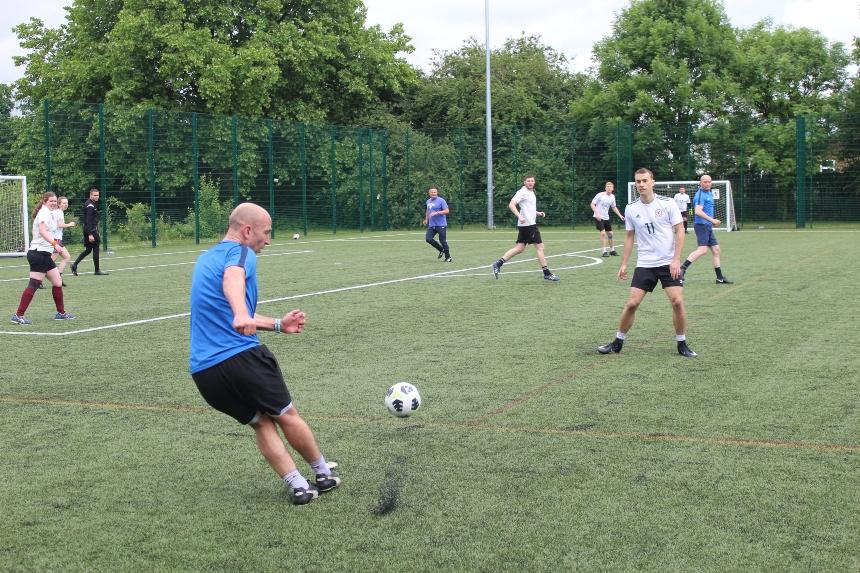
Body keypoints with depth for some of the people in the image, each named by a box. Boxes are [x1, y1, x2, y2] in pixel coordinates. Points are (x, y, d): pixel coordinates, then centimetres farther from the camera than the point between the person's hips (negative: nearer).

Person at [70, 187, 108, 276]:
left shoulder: (93, 204, 14)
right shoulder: (90, 206, -16)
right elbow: (88, 221, -23)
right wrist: (90, 234, -27)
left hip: (87, 230, 10)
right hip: (91, 230, -10)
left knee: (88, 249, 12)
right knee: (96, 249, -1)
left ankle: (75, 264, 6)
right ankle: (97, 270, 5)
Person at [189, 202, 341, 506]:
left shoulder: (205, 258, 22)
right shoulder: (239, 253, -5)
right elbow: (232, 278, -31)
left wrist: (278, 324, 36)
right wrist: (241, 315, -50)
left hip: (202, 371, 7)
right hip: (241, 356, -7)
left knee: (261, 423, 15)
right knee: (287, 415, 11)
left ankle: (298, 486, 7)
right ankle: (323, 473, 26)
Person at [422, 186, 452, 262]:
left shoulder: (441, 200, -8)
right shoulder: (428, 201, 14)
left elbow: (447, 211, -14)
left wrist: (437, 213, -23)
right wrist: (426, 219, 20)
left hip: (441, 225, -6)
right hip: (431, 225, 6)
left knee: (442, 241, -6)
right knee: (428, 239, -7)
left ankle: (448, 257, 9)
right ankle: (441, 250, 14)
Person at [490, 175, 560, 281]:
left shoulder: (531, 192, 19)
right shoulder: (522, 192, -11)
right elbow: (511, 205, -20)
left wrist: (537, 213, 16)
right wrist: (519, 216, -32)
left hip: (530, 224, 10)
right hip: (527, 224, -10)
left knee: (519, 248, 9)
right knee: (540, 247, -6)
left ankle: (498, 264, 8)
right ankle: (547, 273, -1)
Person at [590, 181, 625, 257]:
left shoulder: (612, 197, 3)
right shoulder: (600, 195, -15)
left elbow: (614, 207, 19)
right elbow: (592, 204, -12)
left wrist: (620, 215, 11)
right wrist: (597, 214, -23)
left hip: (606, 218, 6)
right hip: (598, 217, -6)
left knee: (610, 233, 10)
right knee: (603, 233, -16)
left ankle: (612, 250, 24)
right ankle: (604, 251, -9)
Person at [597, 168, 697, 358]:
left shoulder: (667, 203, -7)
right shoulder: (631, 208, 2)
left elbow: (679, 231, -4)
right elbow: (629, 237, 12)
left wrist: (676, 260, -13)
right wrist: (624, 264, 8)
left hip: (669, 263, -2)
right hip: (644, 264, 2)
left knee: (677, 301, -12)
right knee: (632, 303, -5)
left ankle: (682, 344, 6)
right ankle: (618, 342, 12)